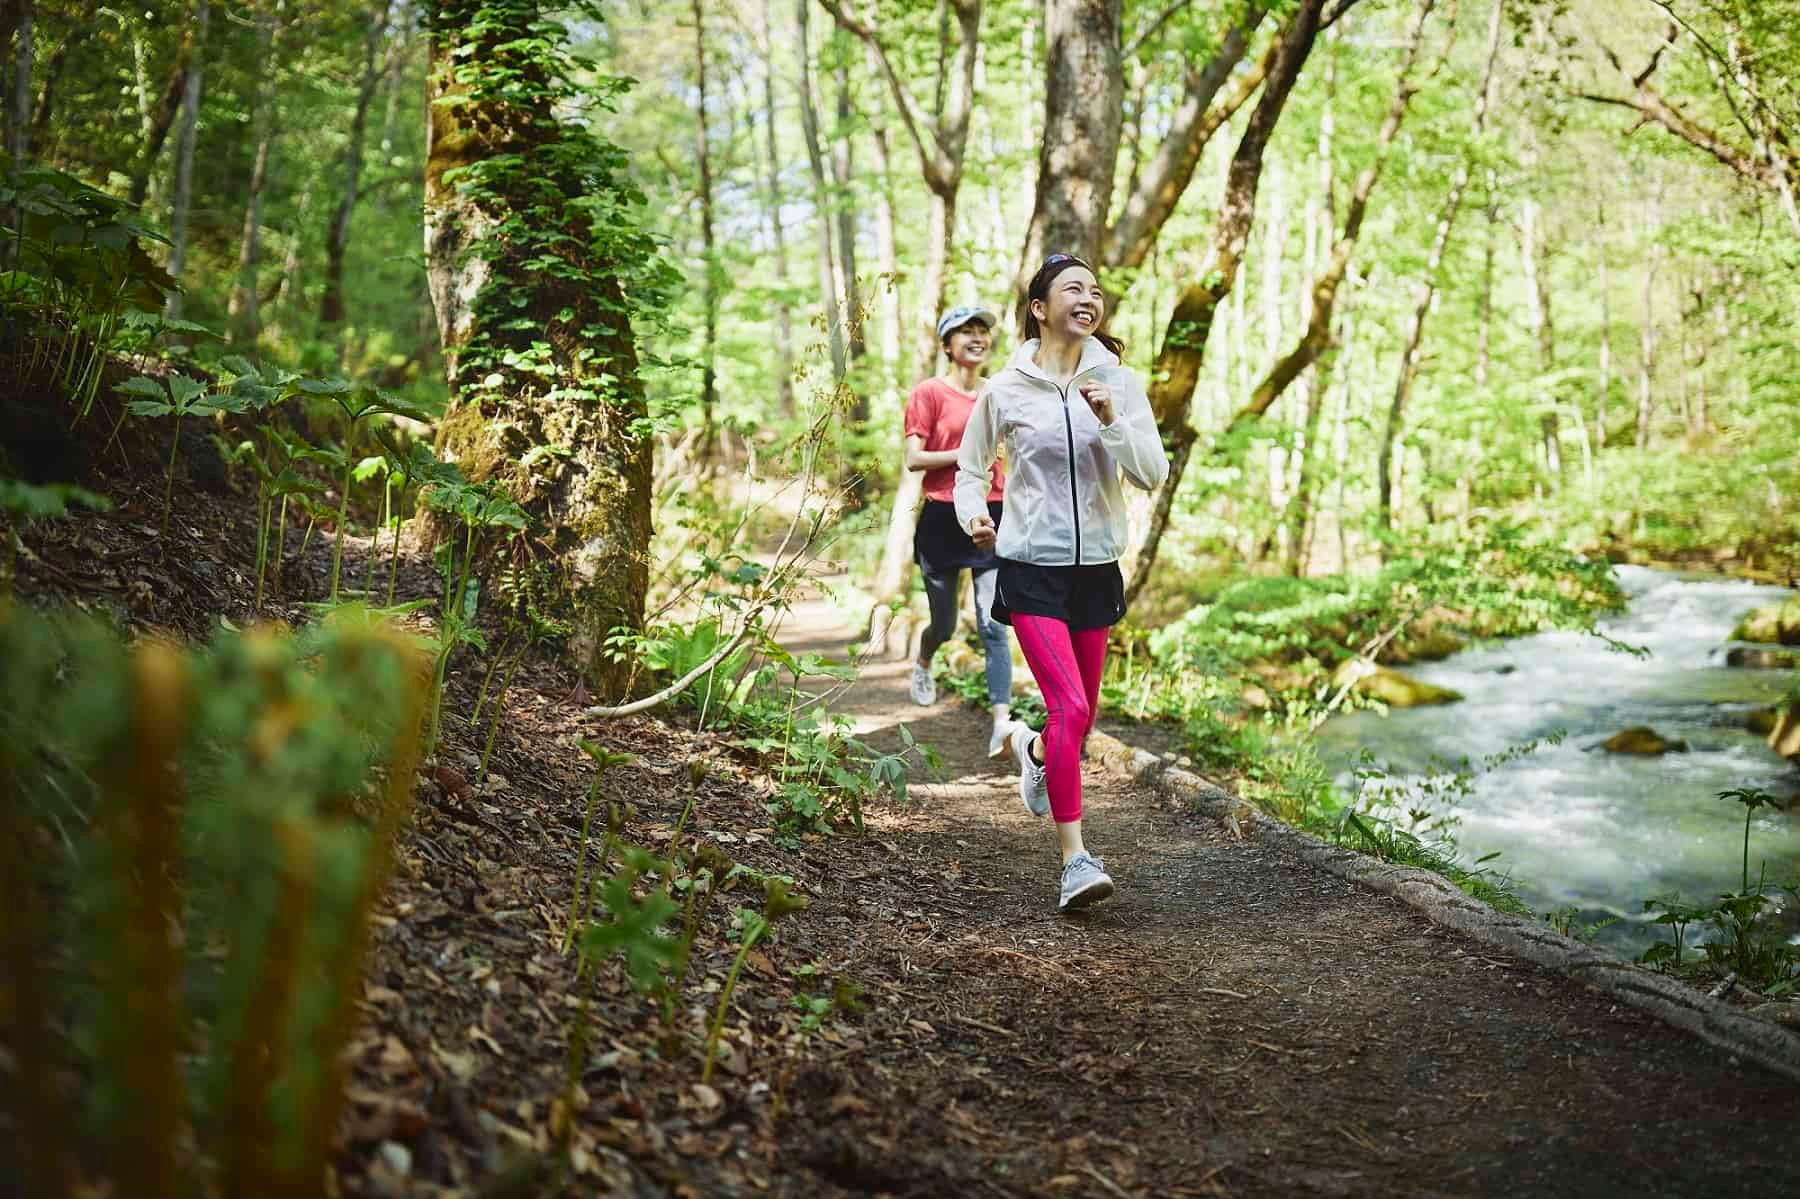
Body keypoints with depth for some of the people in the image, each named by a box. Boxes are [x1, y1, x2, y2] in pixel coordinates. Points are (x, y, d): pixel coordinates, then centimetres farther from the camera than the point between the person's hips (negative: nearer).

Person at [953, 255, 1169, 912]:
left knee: (1082, 716, 15)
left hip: (1095, 568, 4)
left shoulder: (1119, 384, 1)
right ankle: (1075, 860, -11)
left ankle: (1034, 749, 51)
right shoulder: (1006, 389, -4)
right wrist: (973, 514, -8)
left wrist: (1112, 422, -20)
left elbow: (1153, 473, -6)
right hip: (1031, 568, -3)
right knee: (1069, 708, -17)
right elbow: (971, 468, 10)